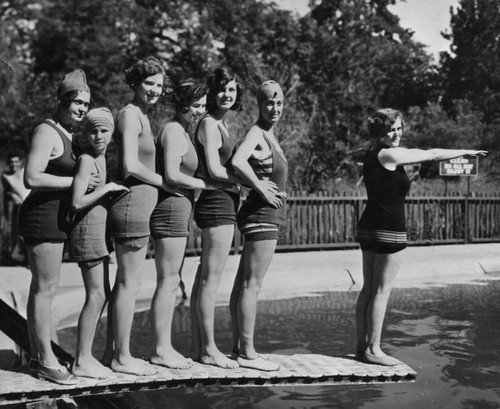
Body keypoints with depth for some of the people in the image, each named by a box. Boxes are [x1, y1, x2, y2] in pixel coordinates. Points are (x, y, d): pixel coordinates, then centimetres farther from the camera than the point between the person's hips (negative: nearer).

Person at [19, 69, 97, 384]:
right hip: (44, 216, -10)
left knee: (41, 288, 13)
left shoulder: (70, 134, 16)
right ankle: (47, 360, 3)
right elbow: (32, 178, -21)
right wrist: (77, 181, -20)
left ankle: (37, 356, 22)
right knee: (45, 289, -5)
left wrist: (94, 183, 9)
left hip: (56, 216, 10)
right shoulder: (47, 132, -13)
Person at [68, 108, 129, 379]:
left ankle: (85, 355, 18)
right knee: (96, 295, -8)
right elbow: (77, 202, -21)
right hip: (88, 230, -10)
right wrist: (107, 187, -18)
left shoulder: (101, 159, 14)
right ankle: (82, 362, -2)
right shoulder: (86, 160, -13)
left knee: (102, 295, 12)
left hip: (99, 232, 10)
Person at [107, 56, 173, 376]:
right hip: (133, 204, -10)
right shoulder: (130, 114, -10)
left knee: (127, 283, 13)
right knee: (129, 283, -4)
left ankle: (121, 353, 21)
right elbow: (130, 165, -18)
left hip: (138, 206, 10)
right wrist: (164, 182, -8)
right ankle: (122, 358, 5)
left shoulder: (142, 116, 19)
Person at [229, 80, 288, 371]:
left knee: (244, 283, 12)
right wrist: (263, 190, -21)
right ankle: (247, 352, -3)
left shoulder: (269, 135, 17)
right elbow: (238, 161, -30)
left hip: (266, 215, 10)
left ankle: (238, 347, 19)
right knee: (252, 285, -7)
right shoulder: (256, 132, -11)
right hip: (262, 214, -10)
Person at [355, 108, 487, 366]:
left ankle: (363, 346, 18)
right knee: (381, 290, -3)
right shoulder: (388, 155, -13)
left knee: (368, 288, 12)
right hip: (389, 231, -9)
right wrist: (465, 152, 5)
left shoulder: (371, 154, 12)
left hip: (368, 228, 9)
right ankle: (373, 350, 2)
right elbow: (433, 155, -6)